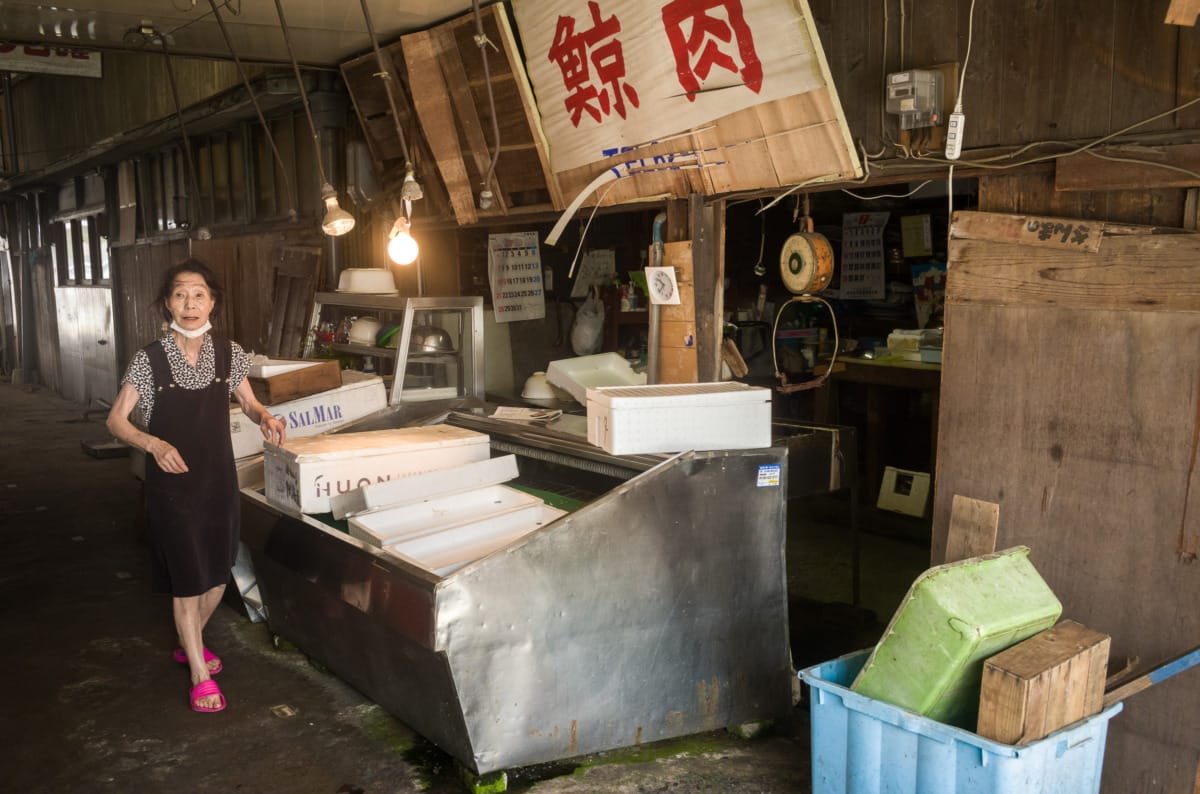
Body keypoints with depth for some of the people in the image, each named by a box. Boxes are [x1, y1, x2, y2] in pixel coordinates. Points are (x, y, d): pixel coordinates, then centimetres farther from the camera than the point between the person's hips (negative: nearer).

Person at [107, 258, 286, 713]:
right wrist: (153, 443, -26)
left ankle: (189, 643, 42)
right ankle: (200, 675, 17)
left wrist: (265, 418, -13)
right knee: (187, 579, 2)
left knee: (216, 573, 15)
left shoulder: (228, 354, -3)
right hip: (172, 484, -3)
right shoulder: (150, 359, -11)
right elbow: (116, 420, -7)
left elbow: (248, 404, 10)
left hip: (218, 479, 4)